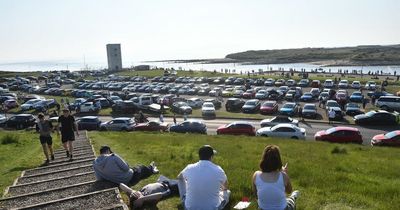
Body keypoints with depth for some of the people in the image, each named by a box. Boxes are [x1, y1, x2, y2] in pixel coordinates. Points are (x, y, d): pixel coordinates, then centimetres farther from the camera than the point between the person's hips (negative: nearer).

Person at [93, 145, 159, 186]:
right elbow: (126, 168, -23)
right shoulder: (113, 157, -27)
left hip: (119, 183, 6)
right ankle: (151, 169, 59)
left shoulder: (95, 163, -9)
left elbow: (99, 178, -1)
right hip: (129, 179, -6)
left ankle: (151, 170, 59)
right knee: (141, 168, 26)